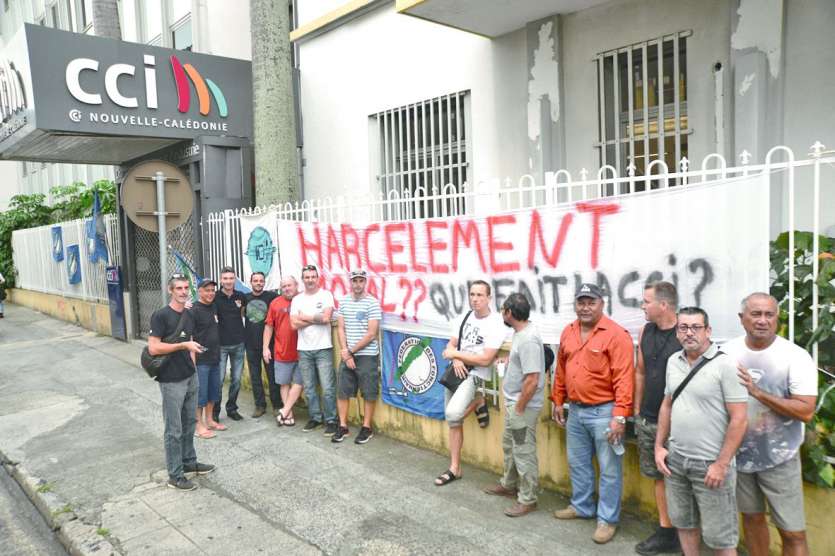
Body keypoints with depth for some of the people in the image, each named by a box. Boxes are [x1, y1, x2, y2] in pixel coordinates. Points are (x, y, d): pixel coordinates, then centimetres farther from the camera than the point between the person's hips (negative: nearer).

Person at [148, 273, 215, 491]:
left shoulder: (189, 315, 9)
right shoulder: (161, 315, -13)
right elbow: (153, 348, -20)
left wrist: (192, 362, 8)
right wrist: (184, 345, -21)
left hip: (190, 378, 7)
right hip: (171, 381, -7)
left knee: (189, 423, 18)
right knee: (174, 430, 2)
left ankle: (189, 461, 33)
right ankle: (175, 476, 12)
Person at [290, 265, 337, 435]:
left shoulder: (326, 295, -2)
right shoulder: (297, 299, 8)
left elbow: (326, 318, -16)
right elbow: (294, 324, -4)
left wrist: (305, 317, -6)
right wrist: (317, 319, -10)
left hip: (323, 348, -4)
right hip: (304, 350, 4)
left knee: (328, 388, -3)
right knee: (309, 388, 11)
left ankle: (330, 420, 9)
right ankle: (315, 417, 25)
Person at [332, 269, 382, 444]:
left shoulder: (372, 303, -9)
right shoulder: (343, 301, 6)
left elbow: (371, 334, -12)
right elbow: (340, 329, 6)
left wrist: (351, 351, -9)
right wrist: (345, 352, -6)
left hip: (367, 356, -4)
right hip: (347, 355, 5)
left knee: (368, 393, 4)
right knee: (341, 391, 8)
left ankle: (366, 428, 17)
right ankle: (343, 426, 21)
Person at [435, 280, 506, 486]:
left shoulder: (496, 325, -15)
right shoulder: (463, 318, 5)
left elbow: (485, 360, -20)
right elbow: (451, 346, 7)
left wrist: (456, 354, -12)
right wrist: (456, 360, -16)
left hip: (475, 375, -6)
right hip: (456, 372, 6)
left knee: (453, 414, -27)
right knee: (453, 421, 10)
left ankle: (478, 403, 4)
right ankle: (454, 468, 22)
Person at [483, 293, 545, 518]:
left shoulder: (528, 339, -27)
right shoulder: (521, 332, 5)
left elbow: (532, 381, -28)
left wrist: (519, 409, -21)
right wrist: (508, 361, 15)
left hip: (523, 406, -10)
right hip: (513, 403, 10)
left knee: (524, 452, 3)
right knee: (509, 446, 24)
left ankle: (528, 500, 16)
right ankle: (509, 485, 41)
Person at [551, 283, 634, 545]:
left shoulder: (616, 335, -15)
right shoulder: (568, 333, 6)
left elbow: (624, 379, -18)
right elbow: (561, 370, 15)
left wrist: (619, 416, -21)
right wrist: (558, 401, 15)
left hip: (604, 411, -6)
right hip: (575, 410, 7)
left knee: (609, 469, 6)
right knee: (577, 463, 19)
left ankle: (607, 519, 20)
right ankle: (582, 506, 38)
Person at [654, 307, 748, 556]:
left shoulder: (725, 365, -14)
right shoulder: (673, 361, 6)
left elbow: (739, 419, -15)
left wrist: (721, 464, -16)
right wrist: (659, 446, 10)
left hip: (710, 463, -5)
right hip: (675, 459, 6)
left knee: (718, 536, 6)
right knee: (683, 522, 20)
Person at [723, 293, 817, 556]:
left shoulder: (796, 356, -12)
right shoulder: (727, 352, -3)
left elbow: (805, 412, -17)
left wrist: (757, 392, -26)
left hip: (778, 458, -3)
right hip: (738, 453, 3)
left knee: (793, 533, 3)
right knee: (752, 517, 19)